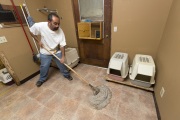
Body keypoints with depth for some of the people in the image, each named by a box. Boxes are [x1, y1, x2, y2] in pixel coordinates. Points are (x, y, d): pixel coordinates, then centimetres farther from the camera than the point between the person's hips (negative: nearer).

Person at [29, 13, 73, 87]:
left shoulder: (60, 31, -21)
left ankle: (66, 74, 38)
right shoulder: (40, 26, -23)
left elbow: (62, 45, -17)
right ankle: (42, 79, 42)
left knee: (62, 64, 11)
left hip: (57, 52, 1)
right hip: (45, 53, 0)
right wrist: (38, 41, -12)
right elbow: (31, 31, -3)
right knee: (44, 67, 14)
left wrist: (63, 56, -17)